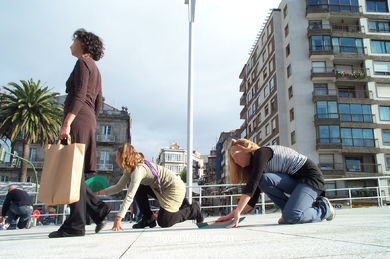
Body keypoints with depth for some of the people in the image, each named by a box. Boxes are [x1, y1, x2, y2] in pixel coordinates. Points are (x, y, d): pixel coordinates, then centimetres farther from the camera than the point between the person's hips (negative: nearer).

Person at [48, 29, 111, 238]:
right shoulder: (95, 70, 27)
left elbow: (79, 96, -14)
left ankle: (75, 225, -9)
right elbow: (99, 103, 23)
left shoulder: (83, 63, 0)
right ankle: (98, 209, 4)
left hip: (78, 120, -9)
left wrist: (66, 123, -21)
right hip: (89, 121, 9)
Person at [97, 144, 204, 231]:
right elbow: (119, 187, 7)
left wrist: (118, 218, -32)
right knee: (139, 189, 1)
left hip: (176, 188, -9)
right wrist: (101, 192, -4)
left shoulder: (138, 170, -26)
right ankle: (148, 219, 9)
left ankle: (193, 210, 11)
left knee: (163, 222, -7)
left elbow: (129, 197, -31)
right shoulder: (129, 170, 3)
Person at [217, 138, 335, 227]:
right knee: (265, 179, -16)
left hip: (311, 177, -8)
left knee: (291, 217, -27)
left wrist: (236, 212, -31)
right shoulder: (260, 166, 12)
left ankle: (323, 209, 2)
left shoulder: (261, 152, -14)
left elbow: (252, 184, -27)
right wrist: (234, 214, -4)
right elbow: (252, 199, 7)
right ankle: (291, 209, -2)